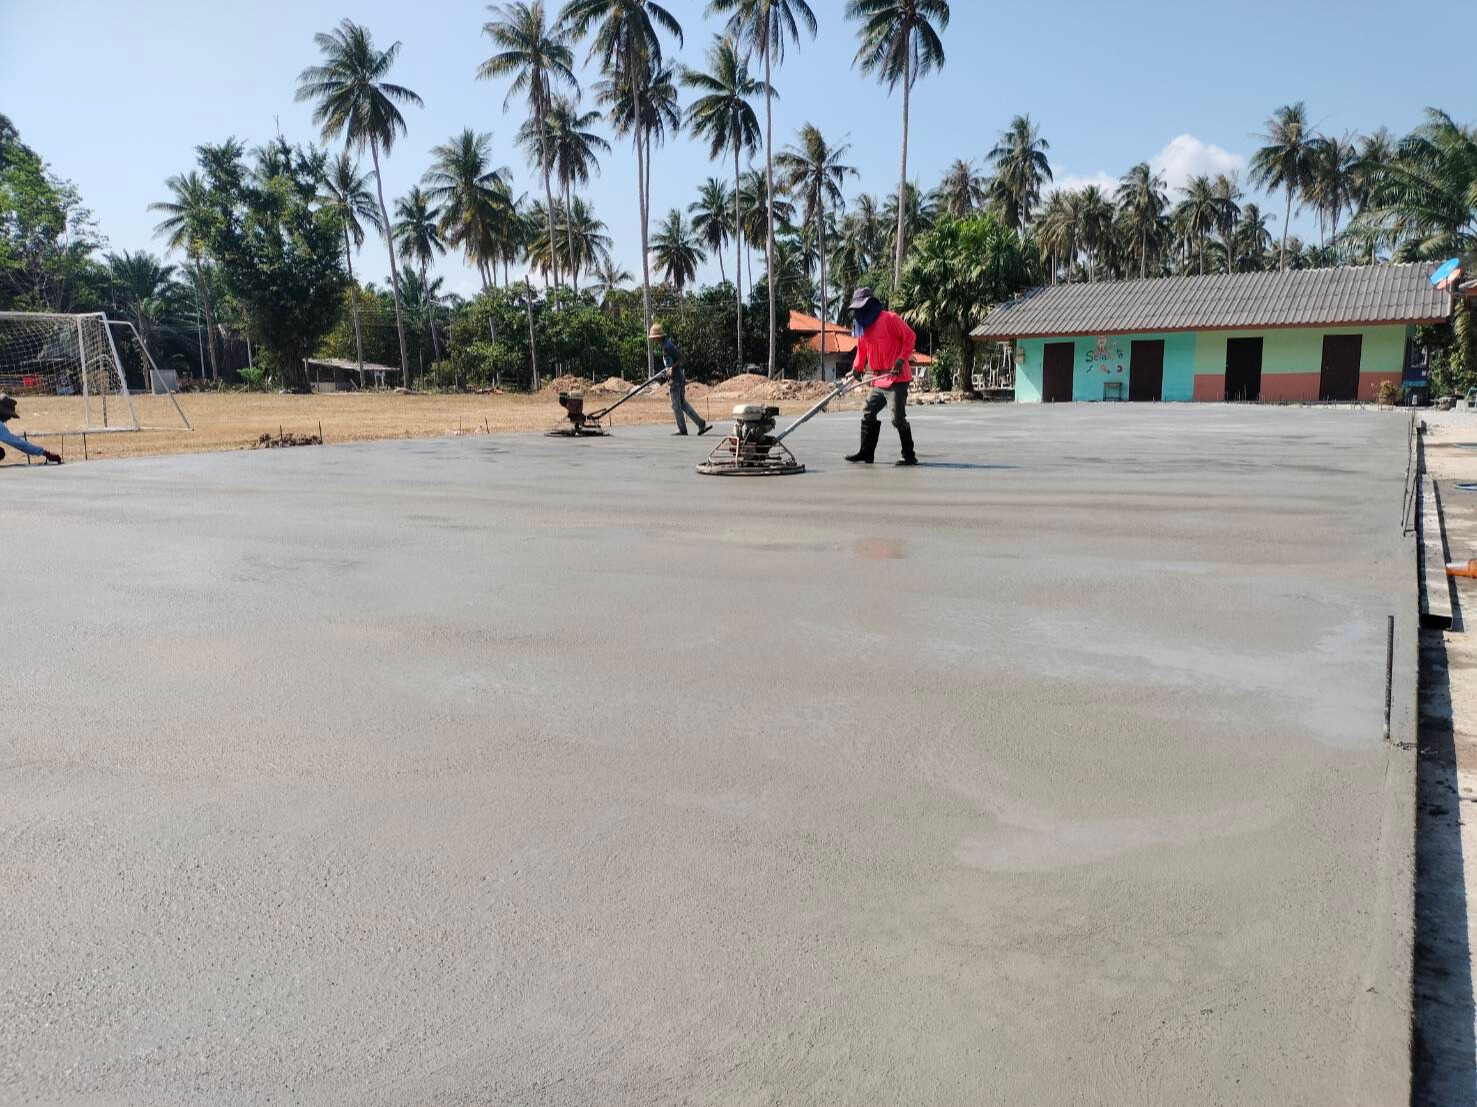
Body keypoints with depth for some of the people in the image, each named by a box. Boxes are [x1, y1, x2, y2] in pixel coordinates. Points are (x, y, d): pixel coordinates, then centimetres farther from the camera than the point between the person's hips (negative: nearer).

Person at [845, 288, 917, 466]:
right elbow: (862, 350, 21)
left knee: (898, 418, -9)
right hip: (879, 380, 9)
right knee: (868, 413, 11)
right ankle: (866, 452, 20)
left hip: (897, 377, -9)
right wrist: (857, 368, 7)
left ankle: (909, 456, 0)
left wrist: (901, 359, -18)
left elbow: (910, 336, -13)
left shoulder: (890, 318, -12)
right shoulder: (863, 326, 13)